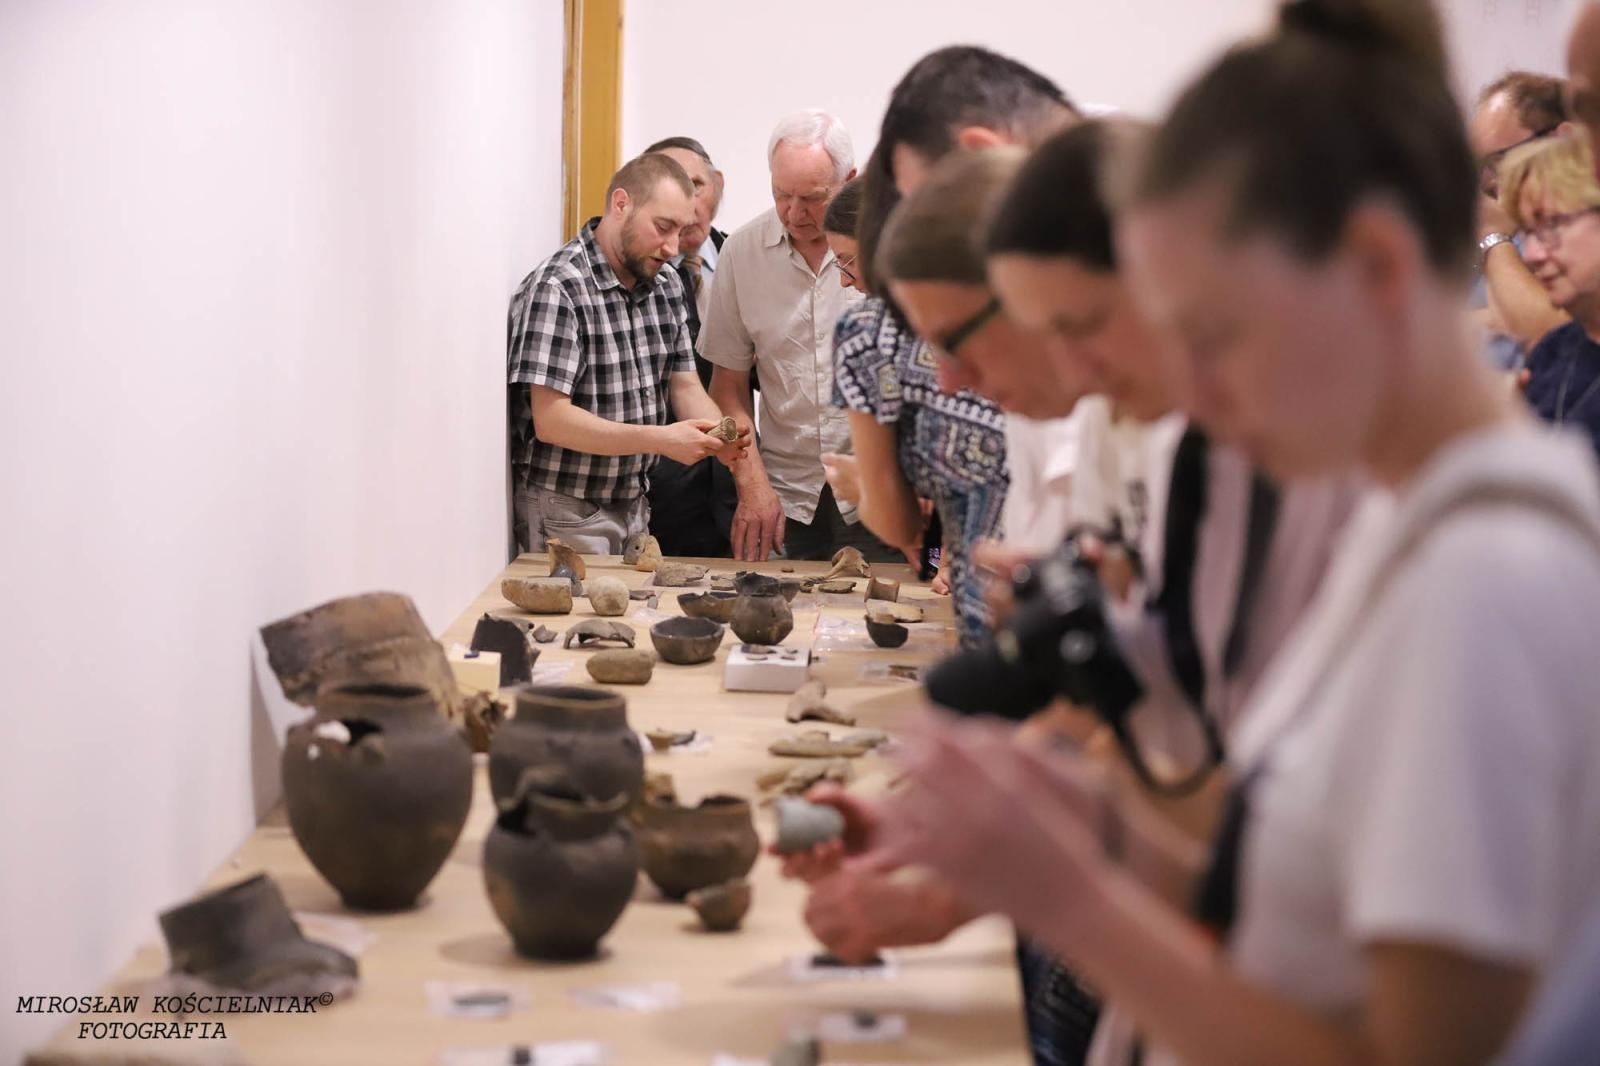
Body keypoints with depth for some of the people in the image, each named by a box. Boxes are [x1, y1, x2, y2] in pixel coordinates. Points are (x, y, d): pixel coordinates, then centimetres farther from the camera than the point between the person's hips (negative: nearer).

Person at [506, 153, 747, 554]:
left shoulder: (665, 285, 6)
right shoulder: (557, 288, -18)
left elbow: (684, 386, 8)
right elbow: (551, 420, -23)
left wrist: (721, 439, -13)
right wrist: (660, 439, -28)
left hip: (634, 505, 7)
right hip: (566, 516, -7)